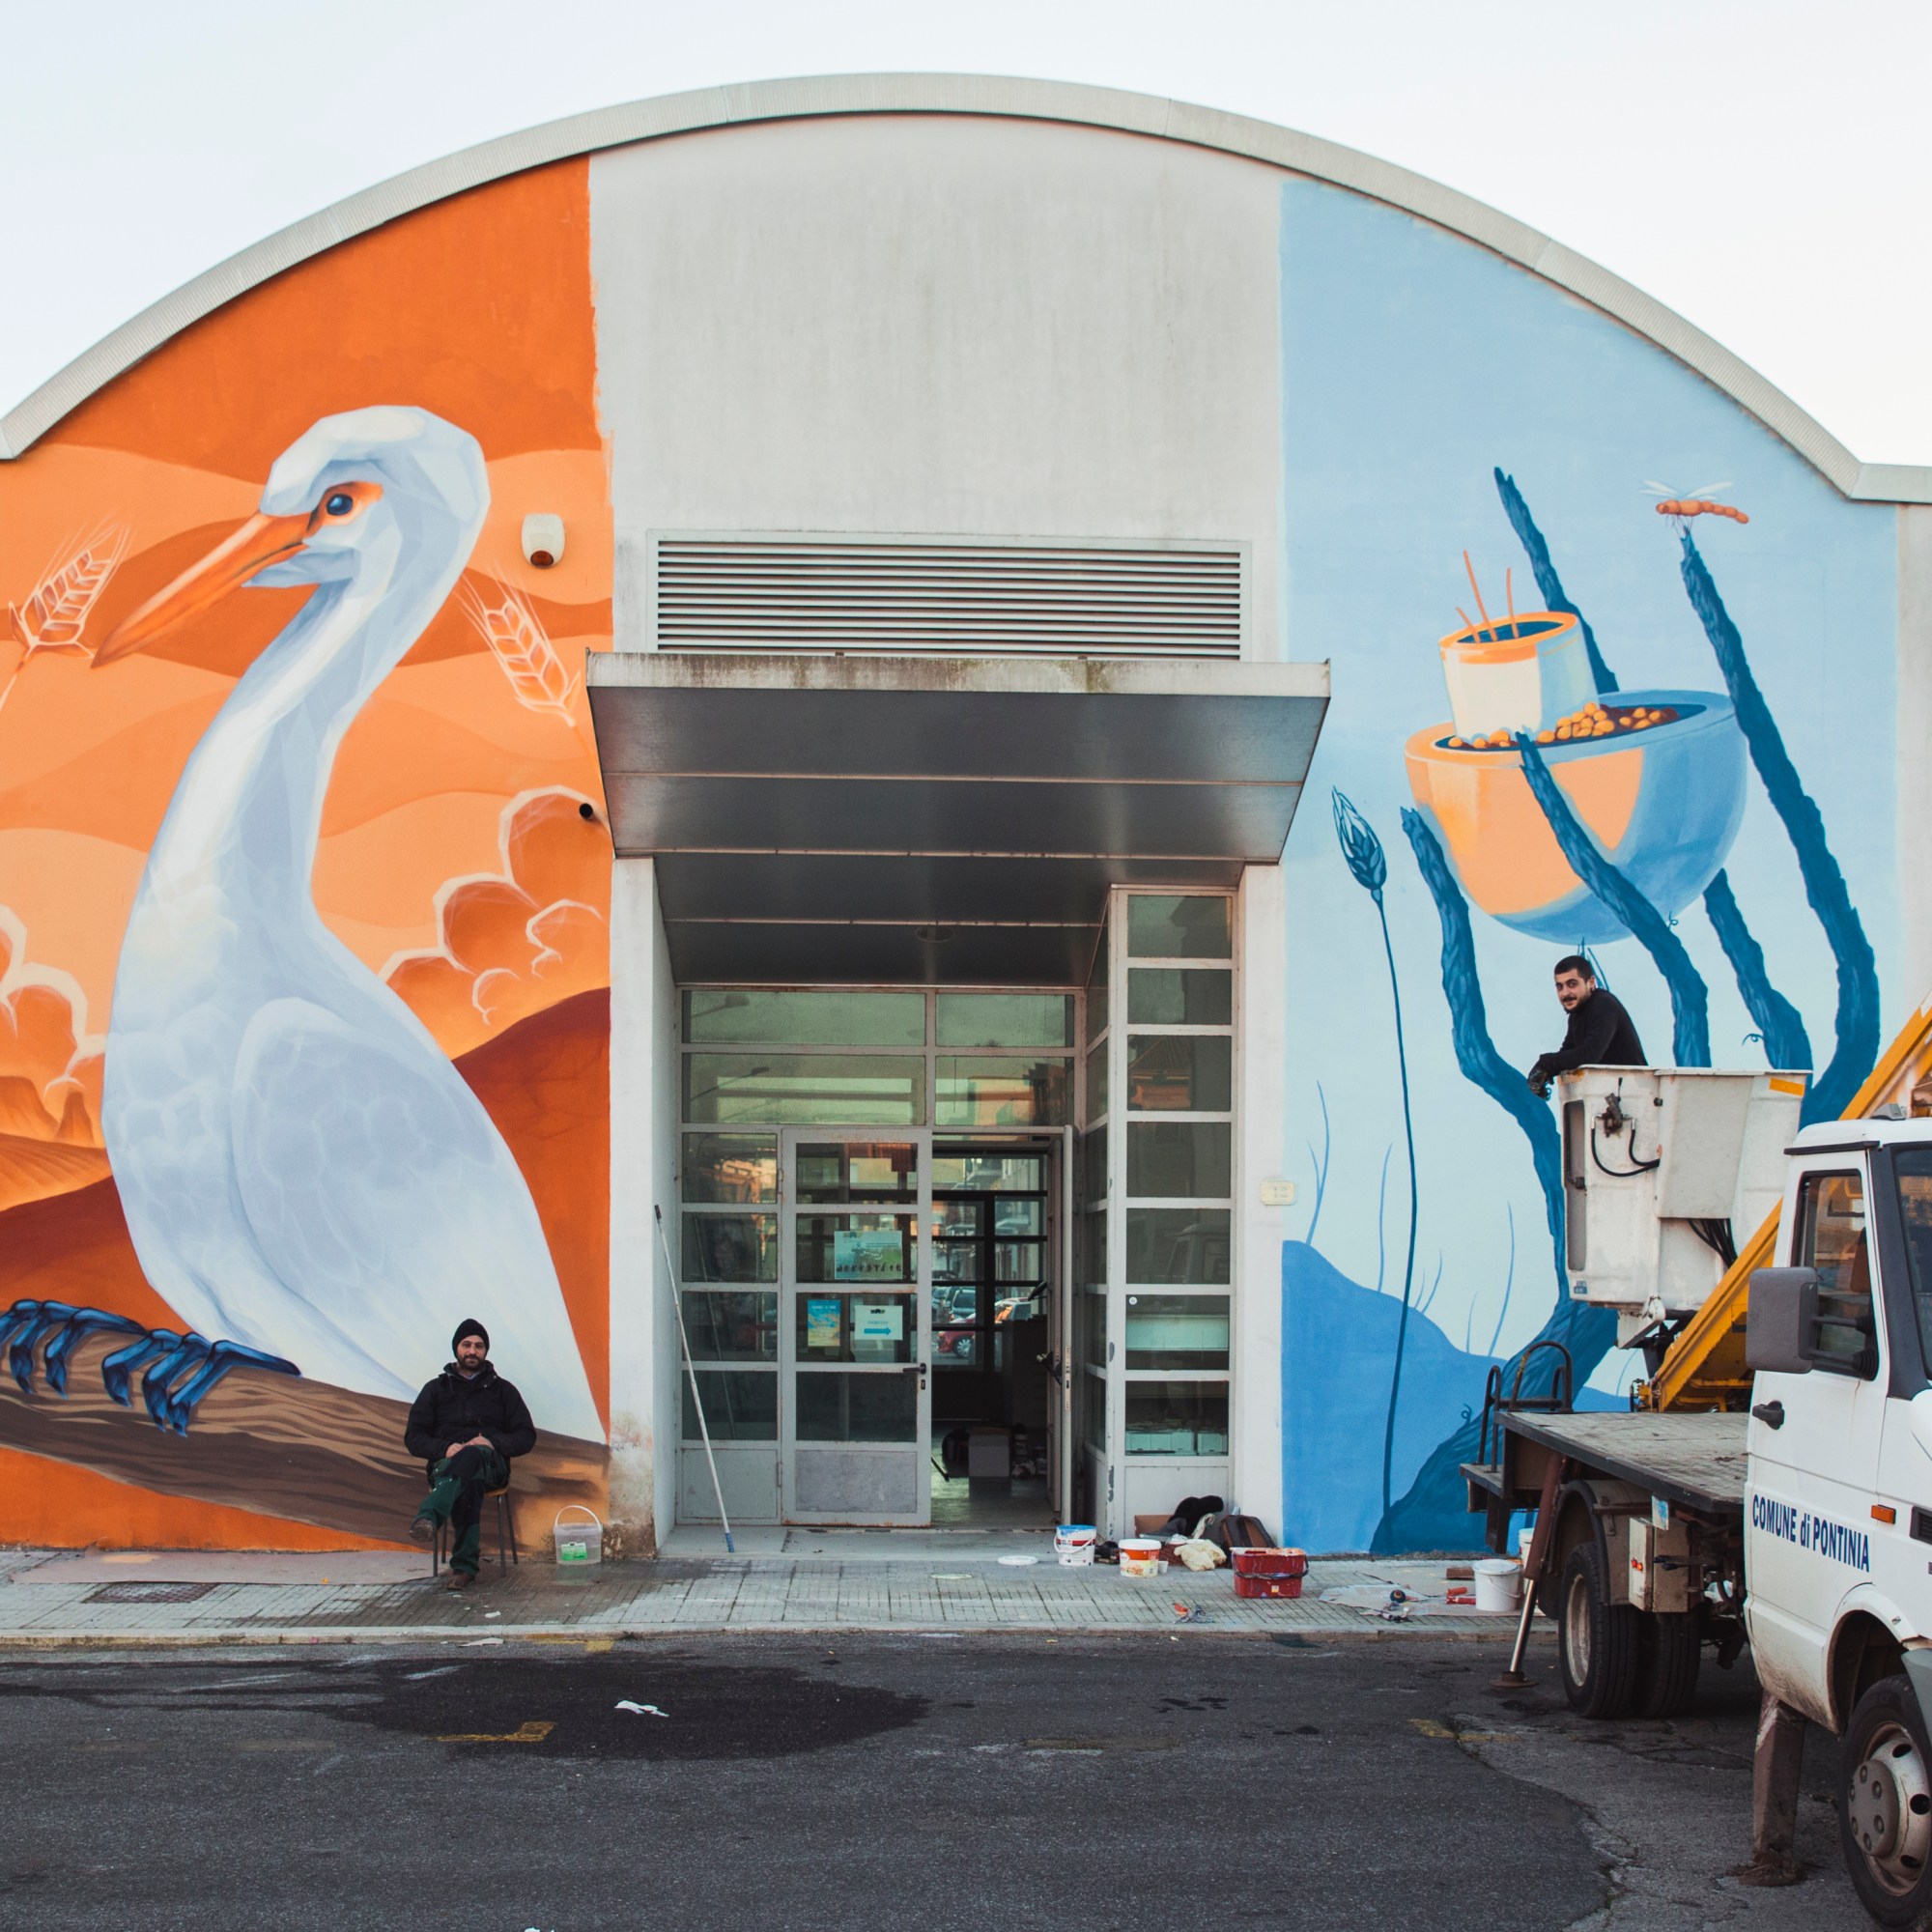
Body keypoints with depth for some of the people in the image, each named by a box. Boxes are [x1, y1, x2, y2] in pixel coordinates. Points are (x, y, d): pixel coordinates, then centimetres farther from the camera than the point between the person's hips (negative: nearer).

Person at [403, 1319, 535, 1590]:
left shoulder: (502, 1389, 21)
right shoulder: (436, 1389, 21)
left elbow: (526, 1437, 12)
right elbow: (413, 1438, 11)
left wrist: (493, 1443, -10)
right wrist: (444, 1448, -12)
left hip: (490, 1462, -1)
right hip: (445, 1463, 1)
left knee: (471, 1456, -43)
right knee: (467, 1485, -41)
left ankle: (428, 1518, -69)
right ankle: (465, 1566, -53)